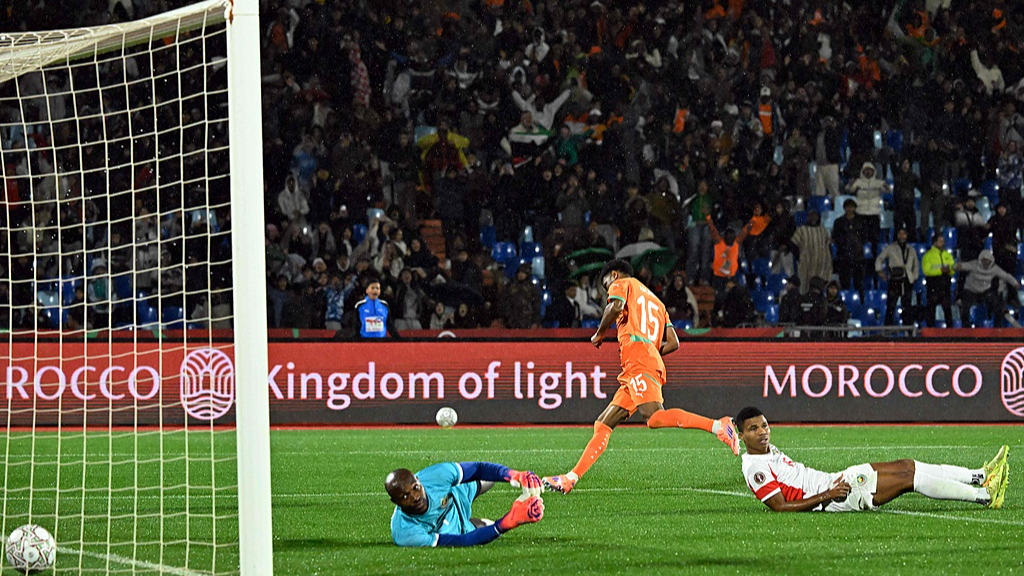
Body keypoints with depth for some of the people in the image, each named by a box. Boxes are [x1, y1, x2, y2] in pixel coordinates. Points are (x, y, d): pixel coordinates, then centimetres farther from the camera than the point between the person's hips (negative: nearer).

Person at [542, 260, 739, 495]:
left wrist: (599, 334, 4)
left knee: (655, 417, -29)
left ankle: (718, 426, -37)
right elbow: (673, 343, 23)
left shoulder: (622, 284, 13)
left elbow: (616, 307, -10)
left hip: (637, 360, -9)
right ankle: (571, 478, 4)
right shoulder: (655, 301, 34)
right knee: (603, 425, 8)